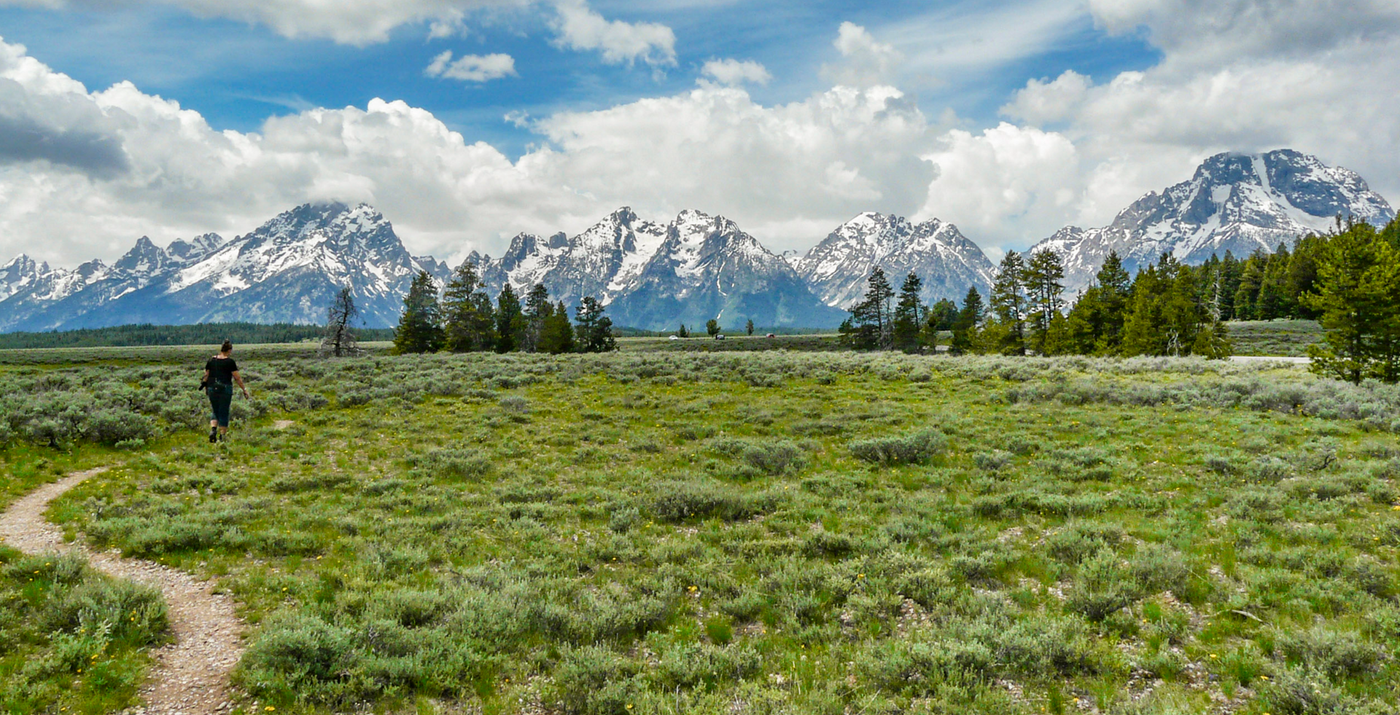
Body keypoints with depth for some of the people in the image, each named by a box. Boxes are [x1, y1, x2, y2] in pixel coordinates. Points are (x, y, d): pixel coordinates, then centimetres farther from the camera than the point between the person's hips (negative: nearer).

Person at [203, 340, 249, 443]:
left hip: (212, 389, 4)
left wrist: (206, 388, 21)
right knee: (223, 413, 4)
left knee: (215, 411, 18)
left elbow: (206, 375, 10)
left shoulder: (211, 360, 6)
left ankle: (213, 430, -2)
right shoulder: (230, 362, -7)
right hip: (225, 389, -4)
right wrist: (244, 389, 0)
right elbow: (237, 378, -8)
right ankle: (222, 435, 7)